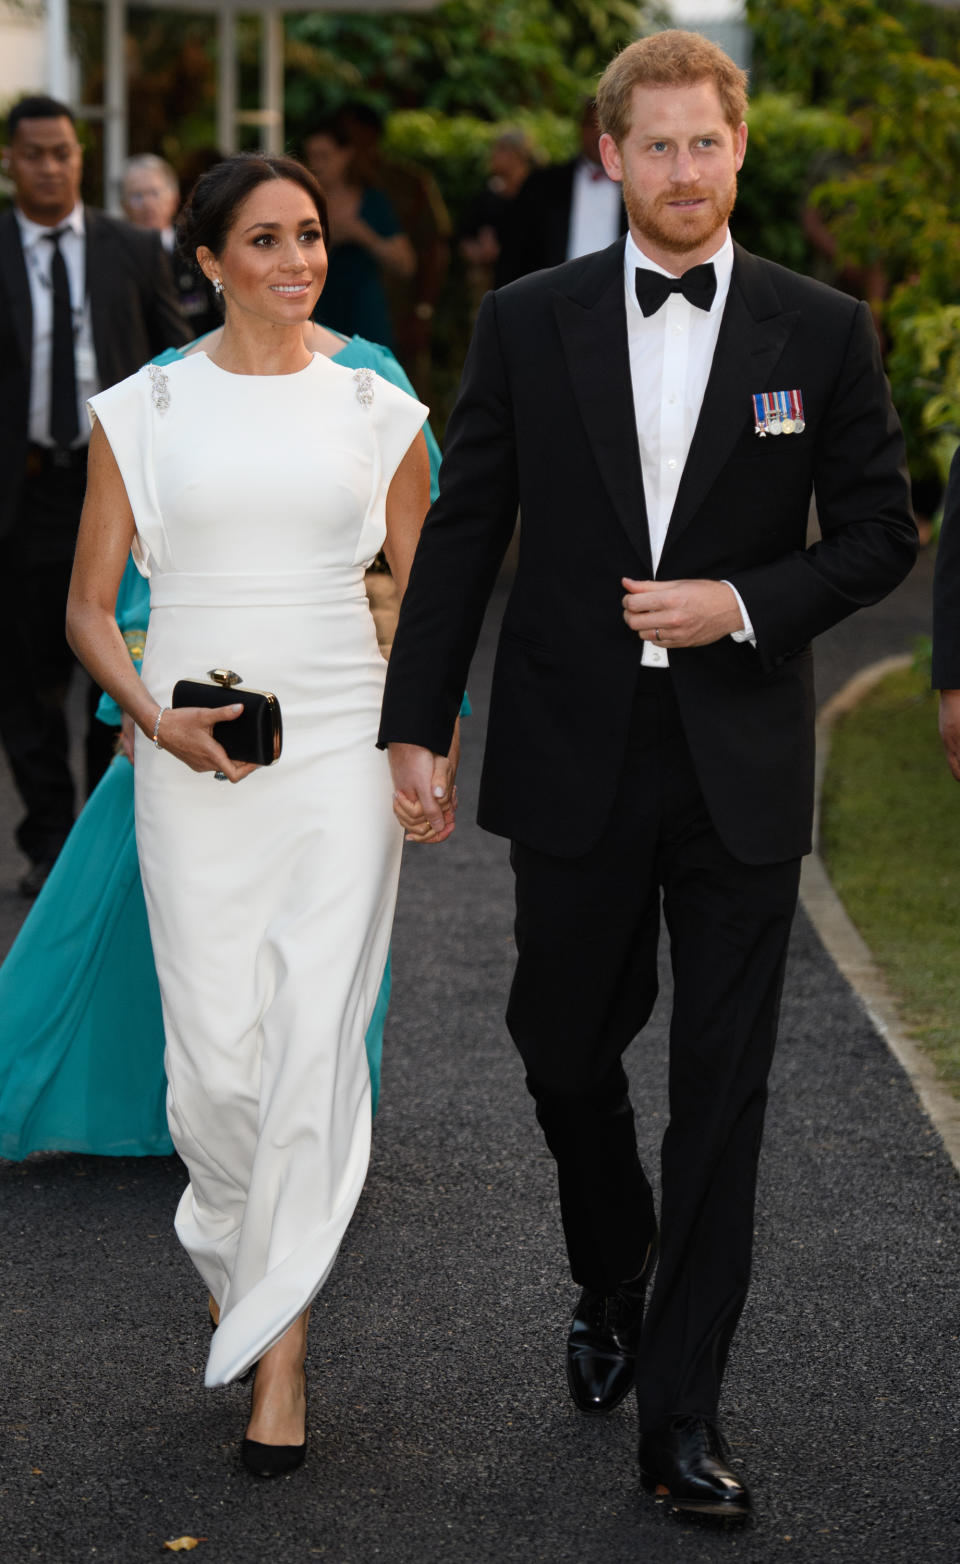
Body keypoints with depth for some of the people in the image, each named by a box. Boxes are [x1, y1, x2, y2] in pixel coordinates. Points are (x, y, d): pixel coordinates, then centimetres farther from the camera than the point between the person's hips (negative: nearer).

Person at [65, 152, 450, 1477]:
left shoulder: (378, 413, 6)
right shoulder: (143, 411, 3)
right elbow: (90, 606, 5)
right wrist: (156, 717, -12)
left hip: (341, 750, 0)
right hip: (196, 767, 0)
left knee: (317, 1044, -7)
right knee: (217, 1059, 0)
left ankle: (278, 1346, 3)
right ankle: (237, 1247, 33)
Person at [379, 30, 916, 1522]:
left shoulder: (822, 331, 1)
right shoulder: (527, 323, 2)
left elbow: (880, 532, 4)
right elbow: (463, 531, 5)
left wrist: (746, 603, -12)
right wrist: (415, 720, 1)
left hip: (741, 773, -1)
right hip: (574, 761, 1)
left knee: (723, 1092, 0)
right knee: (565, 1049, 13)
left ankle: (681, 1410, 9)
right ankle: (611, 1283, 42)